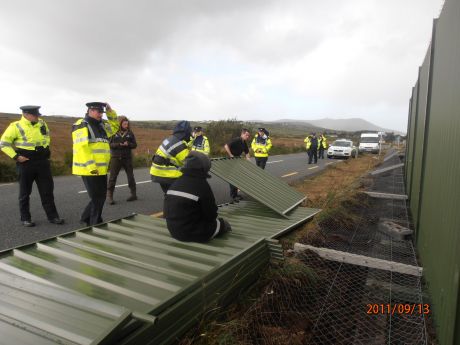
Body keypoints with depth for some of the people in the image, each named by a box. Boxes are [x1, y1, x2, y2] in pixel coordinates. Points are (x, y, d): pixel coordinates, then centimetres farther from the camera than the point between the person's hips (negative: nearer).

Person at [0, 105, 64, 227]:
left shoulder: (42, 123, 5)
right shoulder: (16, 126, -9)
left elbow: (47, 135, 25)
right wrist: (16, 156, -14)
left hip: (43, 162, 4)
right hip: (26, 163, -4)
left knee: (47, 190, 5)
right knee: (25, 192, 8)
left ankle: (52, 216, 12)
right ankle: (25, 218, 19)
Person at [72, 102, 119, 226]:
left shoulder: (101, 125, 16)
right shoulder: (81, 126, -10)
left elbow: (114, 125, 30)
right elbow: (82, 148, -18)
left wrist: (110, 111, 13)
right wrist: (91, 166, -23)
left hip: (101, 169, 9)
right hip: (89, 169, -9)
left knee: (101, 196, 15)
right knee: (96, 198, -3)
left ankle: (87, 218, 32)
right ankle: (95, 224, 12)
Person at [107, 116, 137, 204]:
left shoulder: (130, 133, 4)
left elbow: (135, 145, 5)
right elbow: (109, 144, -4)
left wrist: (128, 144, -15)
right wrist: (118, 145, -19)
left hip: (127, 158, 2)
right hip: (116, 157, -2)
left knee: (130, 176, 8)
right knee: (113, 177, 0)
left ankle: (133, 194, 19)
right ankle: (109, 196, 7)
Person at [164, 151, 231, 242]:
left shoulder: (175, 183, 2)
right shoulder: (202, 185, -19)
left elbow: (166, 211, 10)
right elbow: (210, 214, -14)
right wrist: (212, 217, 11)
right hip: (194, 234, -7)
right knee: (223, 223, 14)